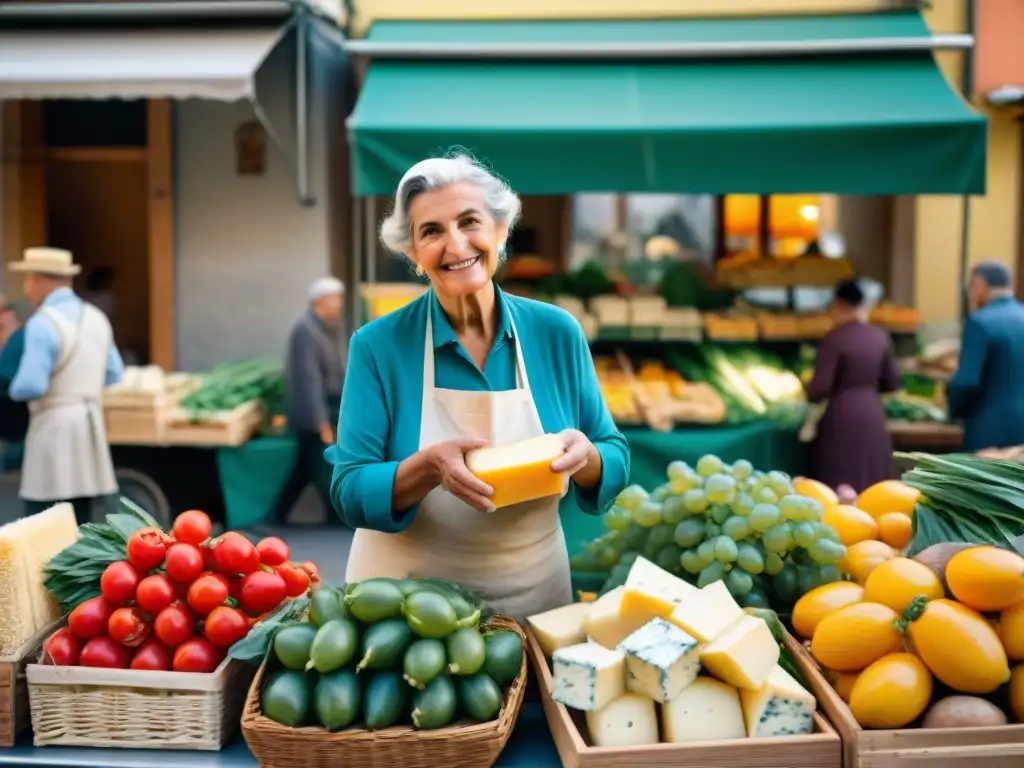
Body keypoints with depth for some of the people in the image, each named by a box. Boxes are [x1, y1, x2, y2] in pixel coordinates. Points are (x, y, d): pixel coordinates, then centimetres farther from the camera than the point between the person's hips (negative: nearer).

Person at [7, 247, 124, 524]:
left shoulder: (43, 323, -14)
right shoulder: (97, 318, 10)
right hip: (89, 423, 8)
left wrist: (14, 389, 0)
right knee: (79, 525, 12)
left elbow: (31, 386, -20)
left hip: (55, 426, -8)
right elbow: (113, 374, 17)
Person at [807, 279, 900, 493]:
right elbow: (892, 382, 10)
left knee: (840, 485, 1)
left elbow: (820, 387, -15)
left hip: (842, 415, -5)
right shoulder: (880, 337, 5)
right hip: (873, 413, 5)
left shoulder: (835, 339, -12)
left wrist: (808, 394, 6)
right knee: (872, 481, 12)